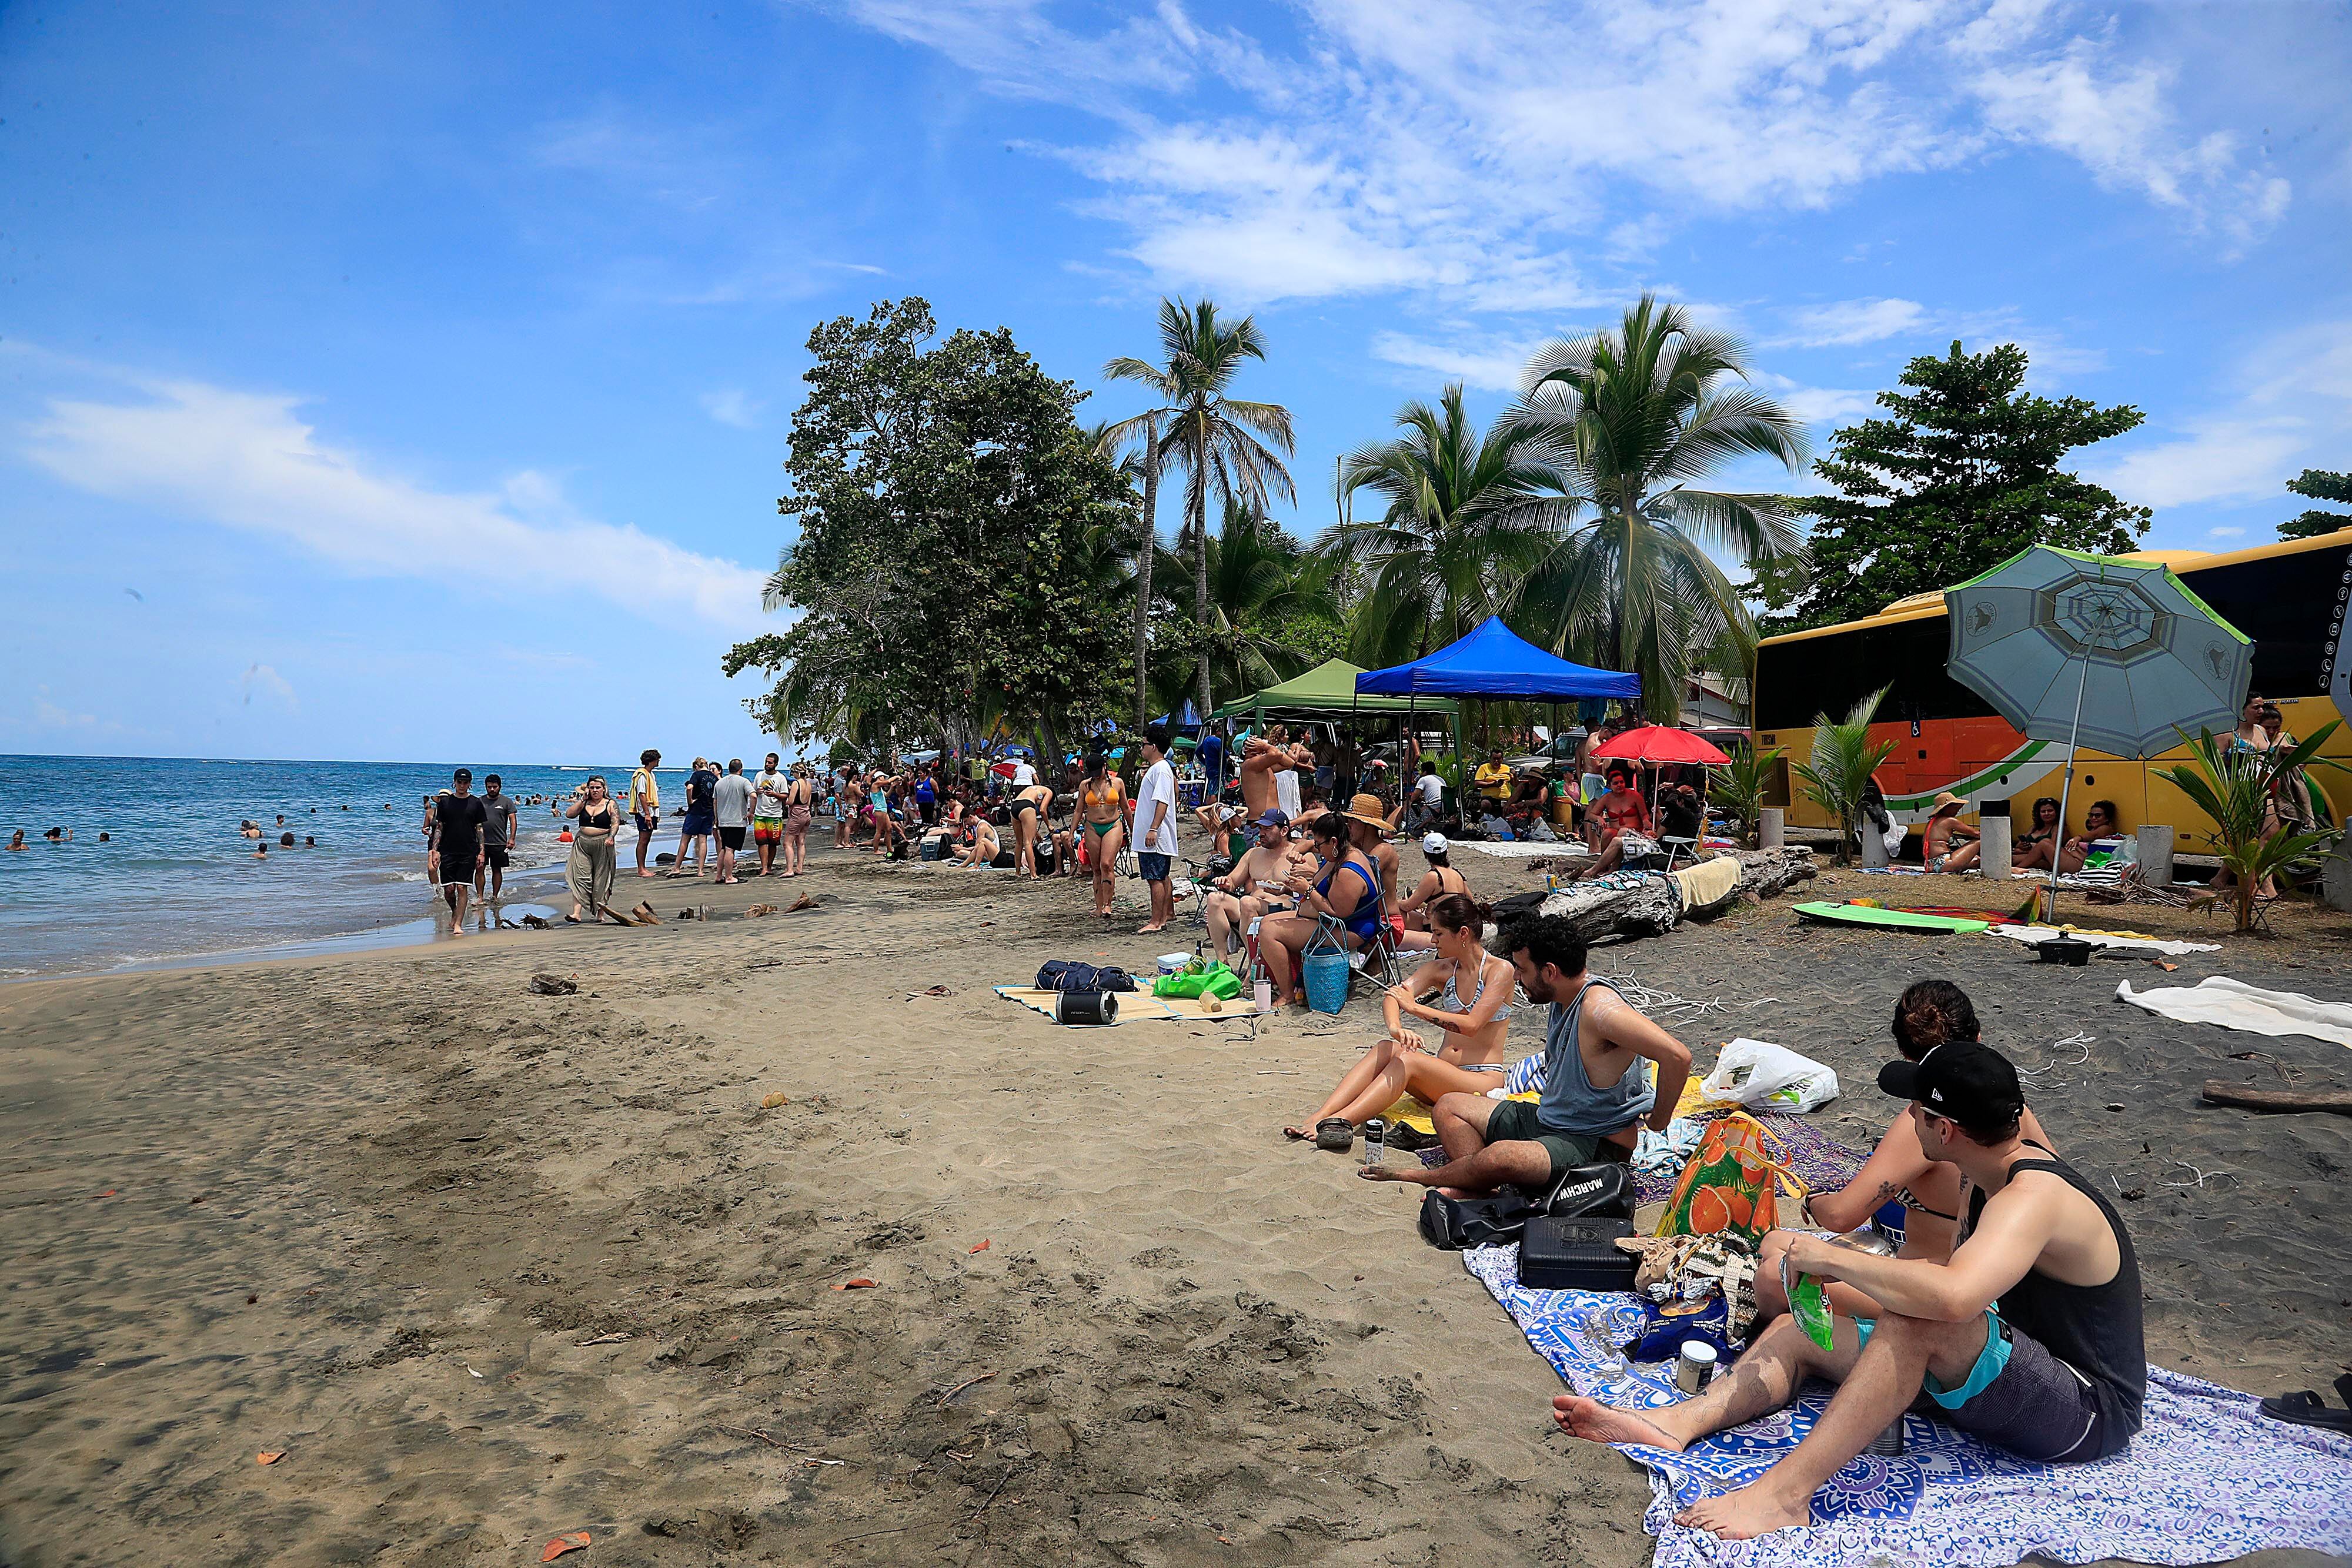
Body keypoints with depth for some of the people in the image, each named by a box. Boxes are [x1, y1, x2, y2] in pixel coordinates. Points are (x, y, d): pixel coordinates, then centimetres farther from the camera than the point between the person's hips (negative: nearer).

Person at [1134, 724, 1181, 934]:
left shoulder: (1161, 769, -14)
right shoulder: (1154, 769, 19)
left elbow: (1162, 802, -24)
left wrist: (1153, 829, -27)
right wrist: (1143, 776, 22)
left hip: (1155, 836, -11)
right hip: (1156, 836, 11)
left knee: (1155, 877, -9)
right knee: (1163, 876, 18)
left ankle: (1156, 922, -8)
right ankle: (1168, 913, 27)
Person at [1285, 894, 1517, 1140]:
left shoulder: (1500, 970, -7)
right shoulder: (1441, 969, 9)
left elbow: (1471, 1025, -20)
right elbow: (1394, 994, -9)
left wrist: (1415, 1007, -25)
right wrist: (1395, 1027, -32)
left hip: (1483, 1081, -5)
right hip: (1441, 1075, 5)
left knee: (1408, 1060, -30)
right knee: (1386, 1049, -22)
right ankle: (1317, 1118, -35)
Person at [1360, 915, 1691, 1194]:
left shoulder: (1599, 1007, -25)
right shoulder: (1562, 1000, 6)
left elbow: (1677, 1056, -33)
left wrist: (1657, 1121, -19)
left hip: (1596, 1146, -11)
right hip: (1548, 1121, 11)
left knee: (1500, 1156, -36)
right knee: (1449, 1107, 9)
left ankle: (1419, 1176, -9)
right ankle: (1481, 1190, -15)